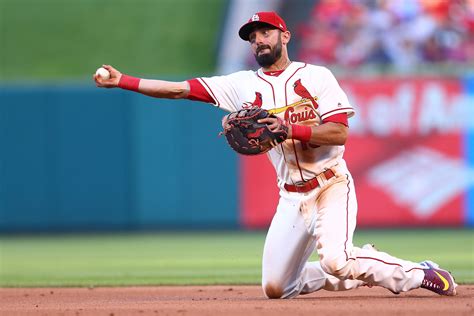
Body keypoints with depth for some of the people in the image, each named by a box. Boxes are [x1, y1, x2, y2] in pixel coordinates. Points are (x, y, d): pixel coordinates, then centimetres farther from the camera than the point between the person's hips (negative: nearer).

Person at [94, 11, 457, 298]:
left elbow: (339, 132, -12)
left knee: (335, 260, -29)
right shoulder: (244, 85, 8)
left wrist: (290, 129, -24)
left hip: (332, 186, -5)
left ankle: (414, 273, -7)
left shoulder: (315, 76, -1)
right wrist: (123, 81, -4)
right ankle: (360, 273, 21)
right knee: (275, 288, 1)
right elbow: (179, 89, 4)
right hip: (292, 196, 5)